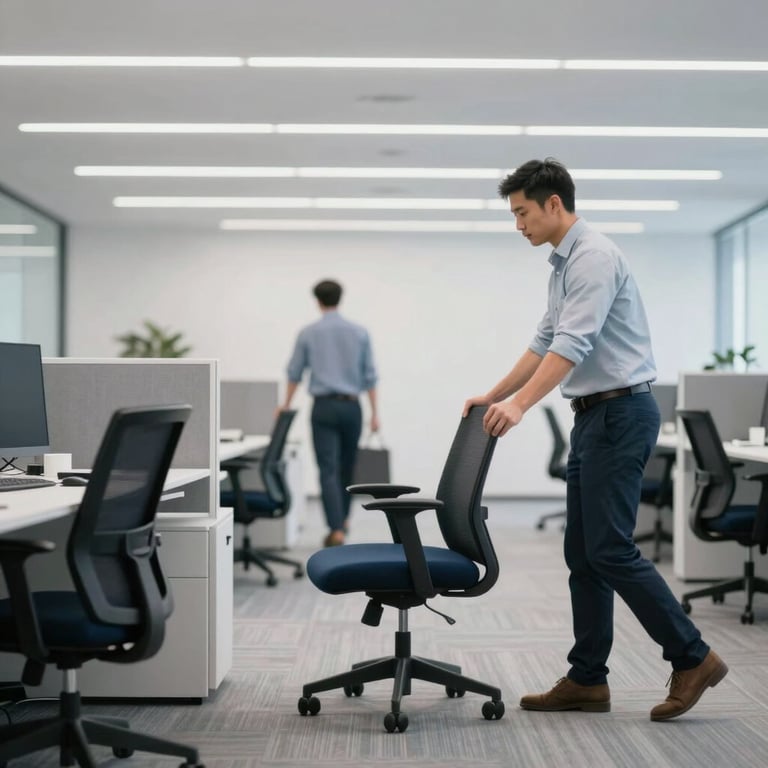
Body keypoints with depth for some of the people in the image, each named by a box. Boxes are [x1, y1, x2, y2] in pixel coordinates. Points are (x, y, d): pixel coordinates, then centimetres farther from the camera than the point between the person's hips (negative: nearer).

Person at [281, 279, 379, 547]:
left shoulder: (307, 333, -1)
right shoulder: (359, 333, 2)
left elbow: (294, 373, 5)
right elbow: (369, 376, 2)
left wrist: (286, 406, 19)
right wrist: (375, 412, 7)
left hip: (324, 407, -2)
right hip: (351, 406, 2)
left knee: (328, 470, -5)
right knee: (346, 467, 19)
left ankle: (337, 530, -16)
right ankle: (342, 519, 35)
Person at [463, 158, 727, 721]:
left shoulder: (594, 256, -15)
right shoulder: (565, 263, 17)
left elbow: (574, 345, -26)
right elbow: (546, 343, 25)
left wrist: (519, 405, -33)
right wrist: (495, 394, 25)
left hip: (620, 414, -10)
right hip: (596, 417, 10)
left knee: (610, 550, -9)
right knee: (584, 553, 8)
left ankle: (692, 658, 2)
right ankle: (587, 679, 13)